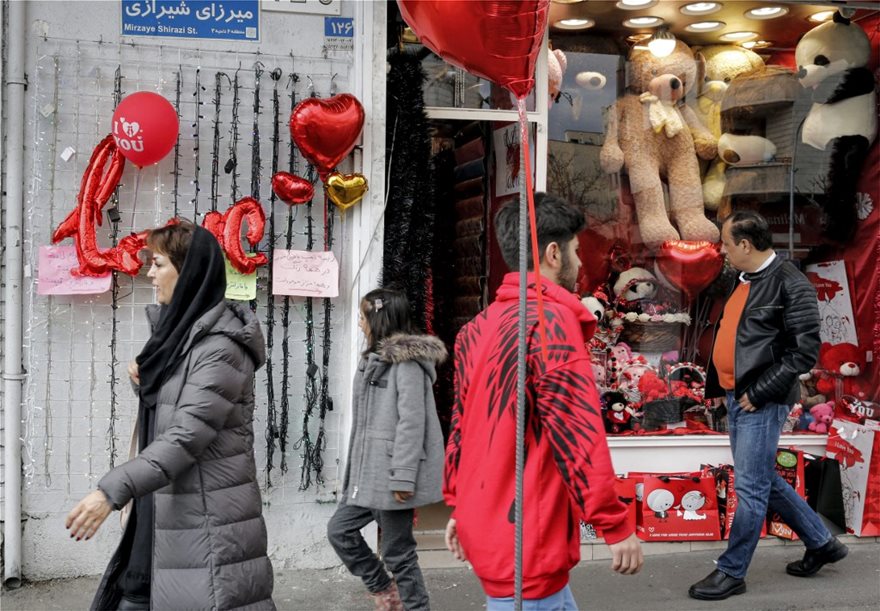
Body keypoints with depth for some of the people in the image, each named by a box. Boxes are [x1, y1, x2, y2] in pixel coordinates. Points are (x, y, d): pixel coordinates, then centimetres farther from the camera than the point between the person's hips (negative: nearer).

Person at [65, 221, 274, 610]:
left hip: (208, 517, -9)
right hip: (165, 506, 9)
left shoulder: (219, 346, -17)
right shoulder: (180, 328, 12)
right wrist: (145, 381, 2)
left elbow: (188, 435, -24)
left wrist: (113, 490, -29)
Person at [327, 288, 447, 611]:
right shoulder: (375, 359, 17)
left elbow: (411, 422, -19)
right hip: (369, 472, 10)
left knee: (398, 550, -1)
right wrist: (355, 469, 17)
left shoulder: (406, 361, -13)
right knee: (339, 529, 12)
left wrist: (403, 476, -23)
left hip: (391, 473, -10)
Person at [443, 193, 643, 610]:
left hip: (485, 526, 8)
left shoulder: (478, 328, 9)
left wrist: (458, 506, 23)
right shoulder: (552, 320, -15)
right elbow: (578, 435, -20)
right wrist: (616, 526, -15)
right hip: (526, 539, -8)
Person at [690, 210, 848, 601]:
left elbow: (805, 351, -18)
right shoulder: (745, 280, 11)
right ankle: (821, 543, 33)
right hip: (736, 397, 10)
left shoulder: (791, 284, -15)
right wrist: (719, 385, 14)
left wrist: (759, 392, -17)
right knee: (764, 481, 18)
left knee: (750, 487, -2)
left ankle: (732, 573, 9)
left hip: (760, 401, -10)